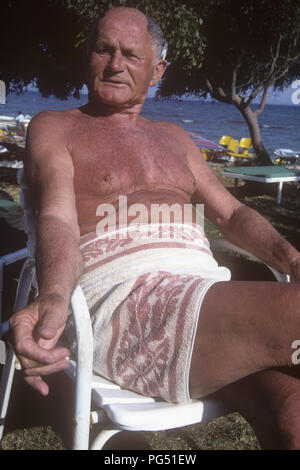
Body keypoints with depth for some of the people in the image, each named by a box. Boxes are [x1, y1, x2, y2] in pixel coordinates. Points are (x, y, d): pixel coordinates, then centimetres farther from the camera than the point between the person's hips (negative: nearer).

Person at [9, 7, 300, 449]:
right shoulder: (53, 127, 13)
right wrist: (53, 298, -28)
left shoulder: (173, 137, 28)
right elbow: (57, 221, -5)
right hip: (123, 297, -4)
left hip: (207, 288, 5)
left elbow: (231, 212, 23)